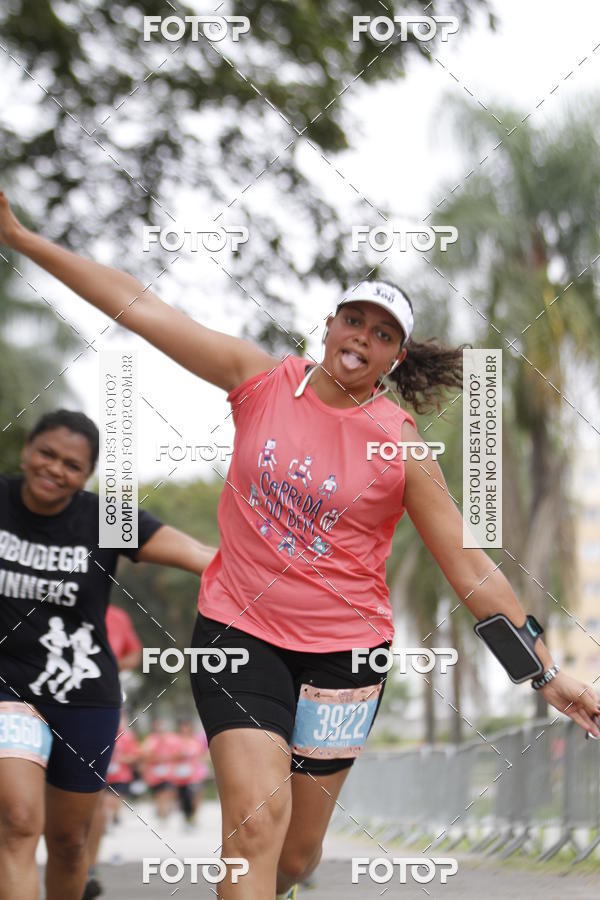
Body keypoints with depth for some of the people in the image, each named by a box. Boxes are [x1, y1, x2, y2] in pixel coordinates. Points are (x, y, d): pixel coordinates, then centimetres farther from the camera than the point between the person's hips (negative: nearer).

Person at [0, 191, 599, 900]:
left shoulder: (402, 445, -6)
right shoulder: (262, 380, -3)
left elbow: (470, 568, -4)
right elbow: (138, 308, -3)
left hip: (343, 648, 1)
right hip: (239, 630, 0)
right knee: (256, 821, -19)